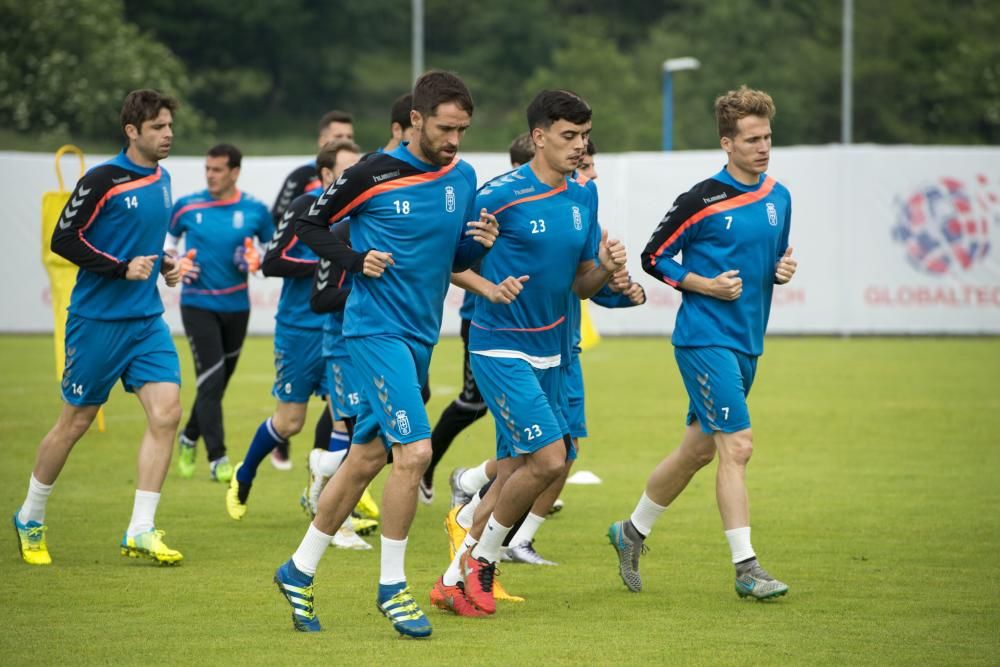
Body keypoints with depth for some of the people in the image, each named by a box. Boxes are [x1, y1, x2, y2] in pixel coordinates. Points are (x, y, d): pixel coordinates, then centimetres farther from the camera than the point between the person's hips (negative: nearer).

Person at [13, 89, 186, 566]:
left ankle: (140, 531, -7)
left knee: (166, 413, -10)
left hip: (147, 321, 6)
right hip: (97, 320, -6)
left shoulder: (161, 179, 10)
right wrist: (122, 268, -20)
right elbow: (63, 240, -14)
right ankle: (29, 519, 23)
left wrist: (163, 264, 7)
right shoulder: (102, 180, -13)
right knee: (75, 422, 4)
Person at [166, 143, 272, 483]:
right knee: (211, 379, -12)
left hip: (236, 305, 3)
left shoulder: (255, 211, -1)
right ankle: (217, 458, -9)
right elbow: (167, 240, 12)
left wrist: (258, 261, -11)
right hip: (198, 304, -3)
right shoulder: (186, 207, -3)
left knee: (217, 382, 14)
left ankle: (189, 438, 38)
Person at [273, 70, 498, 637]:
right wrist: (357, 261, -15)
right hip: (377, 329, -7)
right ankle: (392, 586, -3)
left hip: (420, 336, 7)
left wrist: (479, 243, -6)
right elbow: (311, 225, -1)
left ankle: (299, 572, 25)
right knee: (414, 450, -16)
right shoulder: (375, 174, -10)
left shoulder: (463, 178, 6)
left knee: (367, 457, 12)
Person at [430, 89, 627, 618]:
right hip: (501, 349, -7)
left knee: (514, 469, 8)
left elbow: (581, 285, 11)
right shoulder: (501, 195, -14)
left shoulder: (583, 200, 7)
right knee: (550, 457, -15)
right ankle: (480, 559, 4)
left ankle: (454, 582, 20)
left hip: (547, 351, 7)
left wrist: (606, 268, -7)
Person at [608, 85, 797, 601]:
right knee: (737, 446, -14)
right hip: (705, 339, -7)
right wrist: (707, 286, -15)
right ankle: (745, 567, -12)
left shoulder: (779, 198, 9)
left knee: (699, 447, 15)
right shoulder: (702, 200, -11)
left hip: (746, 344, 7)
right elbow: (654, 258, -4)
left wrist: (782, 270, 0)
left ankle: (632, 531, 33)